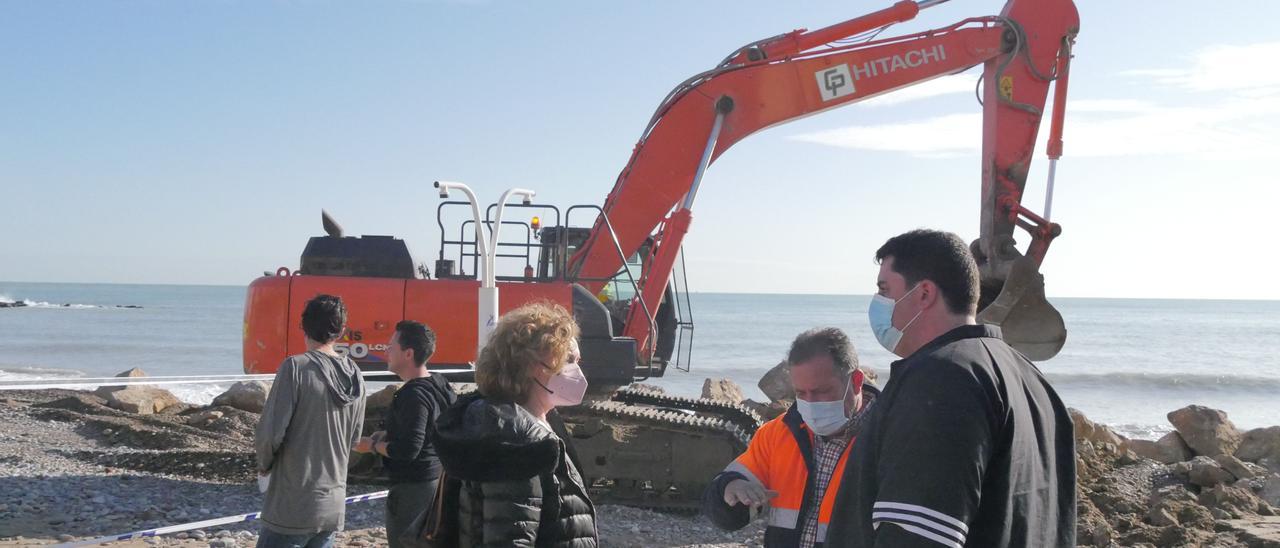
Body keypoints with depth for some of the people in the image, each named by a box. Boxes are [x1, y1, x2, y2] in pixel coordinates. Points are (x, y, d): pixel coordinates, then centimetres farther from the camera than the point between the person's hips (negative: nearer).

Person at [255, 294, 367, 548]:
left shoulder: (296, 367, -14)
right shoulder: (355, 377, 5)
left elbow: (269, 433, -14)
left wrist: (265, 464, 4)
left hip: (293, 506, -6)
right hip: (333, 505, 6)